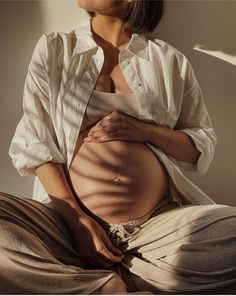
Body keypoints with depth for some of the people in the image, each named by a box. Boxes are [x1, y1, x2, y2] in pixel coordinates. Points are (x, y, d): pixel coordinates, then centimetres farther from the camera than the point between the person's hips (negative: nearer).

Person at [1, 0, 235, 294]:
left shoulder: (170, 60, 10)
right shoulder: (52, 49, 10)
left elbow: (204, 147, 12)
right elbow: (34, 142, 2)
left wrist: (145, 130, -8)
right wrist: (77, 218, -10)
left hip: (161, 222, 1)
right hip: (70, 218, 0)